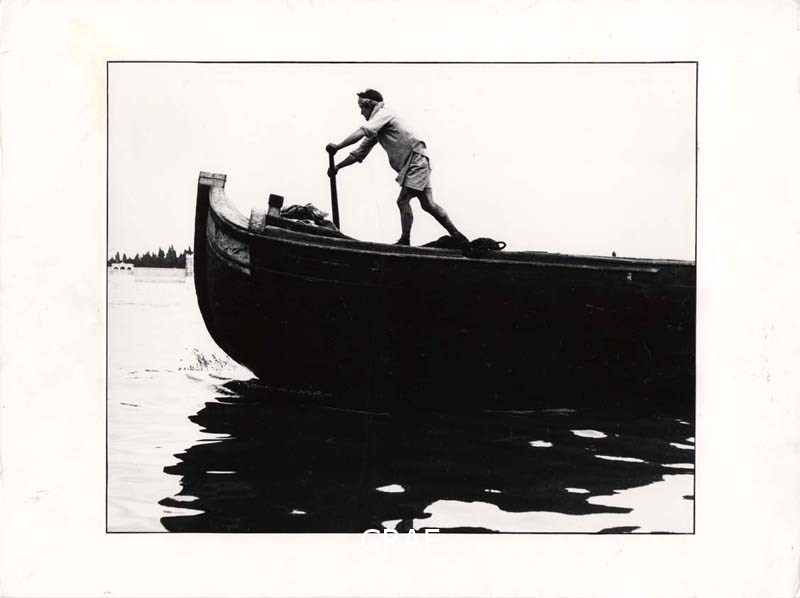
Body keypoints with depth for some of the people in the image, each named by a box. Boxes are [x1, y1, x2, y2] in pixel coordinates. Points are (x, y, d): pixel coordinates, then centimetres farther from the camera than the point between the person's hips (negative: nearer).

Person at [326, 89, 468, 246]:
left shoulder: (383, 114, -7)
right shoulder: (375, 130, 21)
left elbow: (361, 132, -22)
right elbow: (360, 152, 22)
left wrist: (337, 147, -21)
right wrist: (337, 167, 15)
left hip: (416, 160, -9)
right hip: (413, 164, 9)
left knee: (403, 200, -13)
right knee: (428, 204, 6)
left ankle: (405, 242, -10)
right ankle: (457, 236, 10)